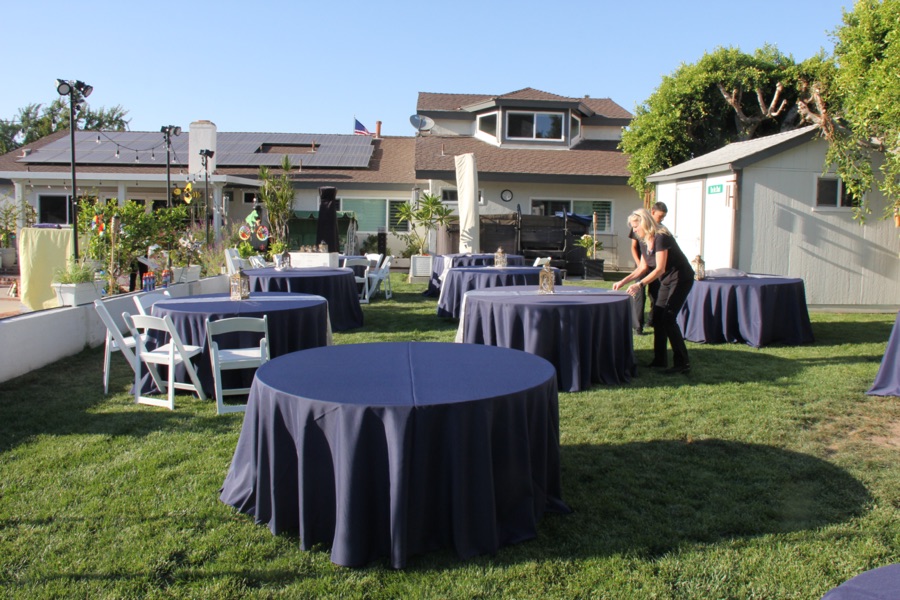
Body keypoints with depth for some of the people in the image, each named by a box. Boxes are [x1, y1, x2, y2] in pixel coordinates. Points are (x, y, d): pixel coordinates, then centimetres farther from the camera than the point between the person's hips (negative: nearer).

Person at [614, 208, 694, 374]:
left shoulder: (661, 237, -23)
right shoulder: (645, 241, 5)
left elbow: (660, 269, -29)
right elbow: (643, 268, 10)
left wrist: (640, 284, -36)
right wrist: (623, 281, 3)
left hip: (681, 278, -9)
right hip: (667, 280, 9)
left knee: (668, 318, -15)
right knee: (658, 316, 7)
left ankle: (683, 364, -11)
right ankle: (660, 360, 15)